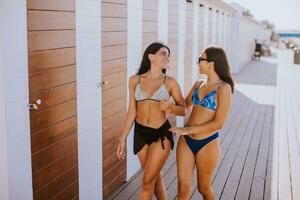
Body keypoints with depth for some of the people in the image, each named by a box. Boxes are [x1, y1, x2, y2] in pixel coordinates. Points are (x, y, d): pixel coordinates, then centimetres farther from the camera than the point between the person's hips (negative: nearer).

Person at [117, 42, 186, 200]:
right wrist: (122, 139, 1)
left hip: (161, 134, -2)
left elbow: (184, 110, 1)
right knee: (155, 176, 16)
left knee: (148, 180, -1)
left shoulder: (170, 82, -3)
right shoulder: (135, 80, 1)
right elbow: (132, 111, 2)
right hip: (140, 133, 2)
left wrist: (170, 107, -21)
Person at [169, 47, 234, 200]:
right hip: (186, 141, 5)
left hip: (207, 144, -4)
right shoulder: (198, 85, 7)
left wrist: (188, 129, -17)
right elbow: (184, 106, 23)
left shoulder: (224, 88, -12)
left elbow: (219, 123, -17)